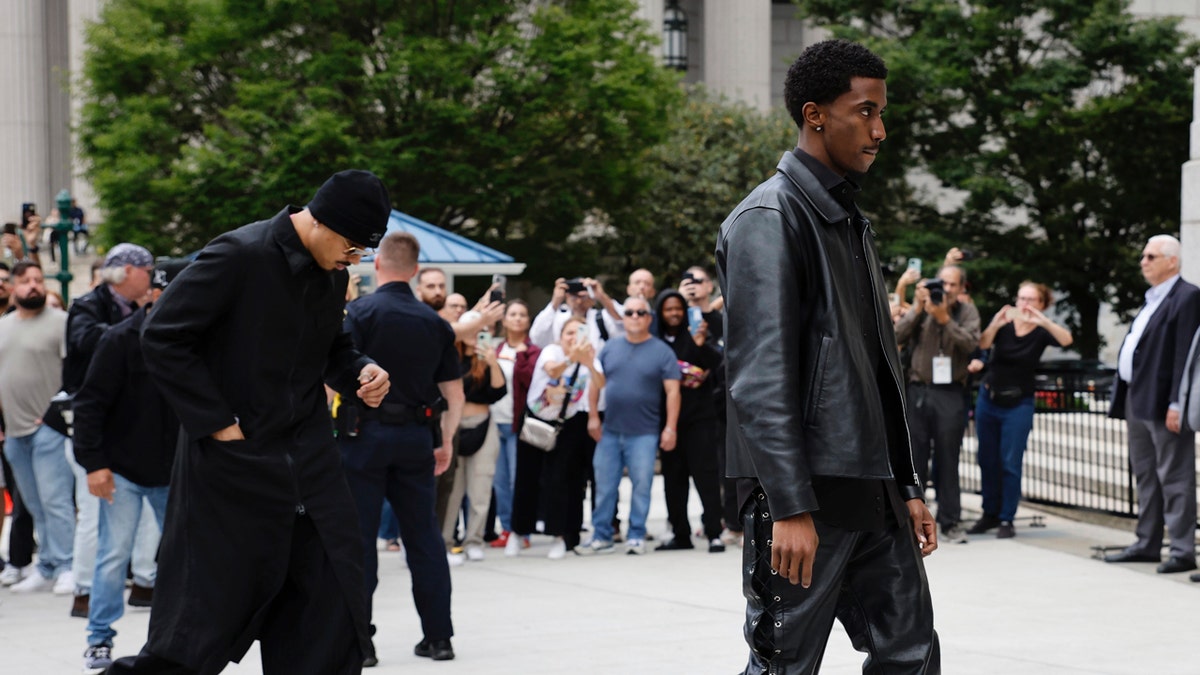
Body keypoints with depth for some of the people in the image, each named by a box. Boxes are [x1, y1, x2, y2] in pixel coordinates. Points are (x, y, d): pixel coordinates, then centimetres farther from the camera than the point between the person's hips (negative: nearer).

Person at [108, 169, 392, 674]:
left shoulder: (332, 274, 7)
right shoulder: (239, 255, -15)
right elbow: (162, 338, -15)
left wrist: (359, 372, 0)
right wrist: (219, 424, -16)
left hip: (308, 460, 7)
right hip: (234, 463, -7)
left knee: (329, 632, 4)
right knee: (206, 619, 0)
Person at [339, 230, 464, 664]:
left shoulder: (360, 312, -7)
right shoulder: (435, 323, 7)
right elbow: (454, 393, 10)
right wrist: (445, 441, 19)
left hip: (366, 432, -4)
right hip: (417, 436, 4)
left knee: (358, 537, 1)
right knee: (424, 538, 11)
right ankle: (438, 637, 14)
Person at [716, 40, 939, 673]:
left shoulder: (850, 221, 18)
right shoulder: (768, 218, -10)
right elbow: (760, 377, -17)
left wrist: (906, 488, 17)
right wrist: (789, 508, -22)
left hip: (871, 495, 9)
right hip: (807, 493, -9)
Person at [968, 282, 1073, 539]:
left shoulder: (1041, 332, -7)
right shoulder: (1004, 322, -4)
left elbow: (1066, 340, -26)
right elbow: (983, 343, -22)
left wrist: (1044, 321, -42)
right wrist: (995, 325, -42)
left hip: (1018, 404, -2)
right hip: (989, 399, 3)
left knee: (1010, 463, -6)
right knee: (987, 460, 10)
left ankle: (1006, 519, 2)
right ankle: (990, 514, 22)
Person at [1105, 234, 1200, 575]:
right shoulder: (1152, 300, 20)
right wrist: (1125, 403, 16)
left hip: (1164, 403, -10)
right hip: (1138, 401, 10)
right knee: (1145, 476, 14)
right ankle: (1147, 544, 22)